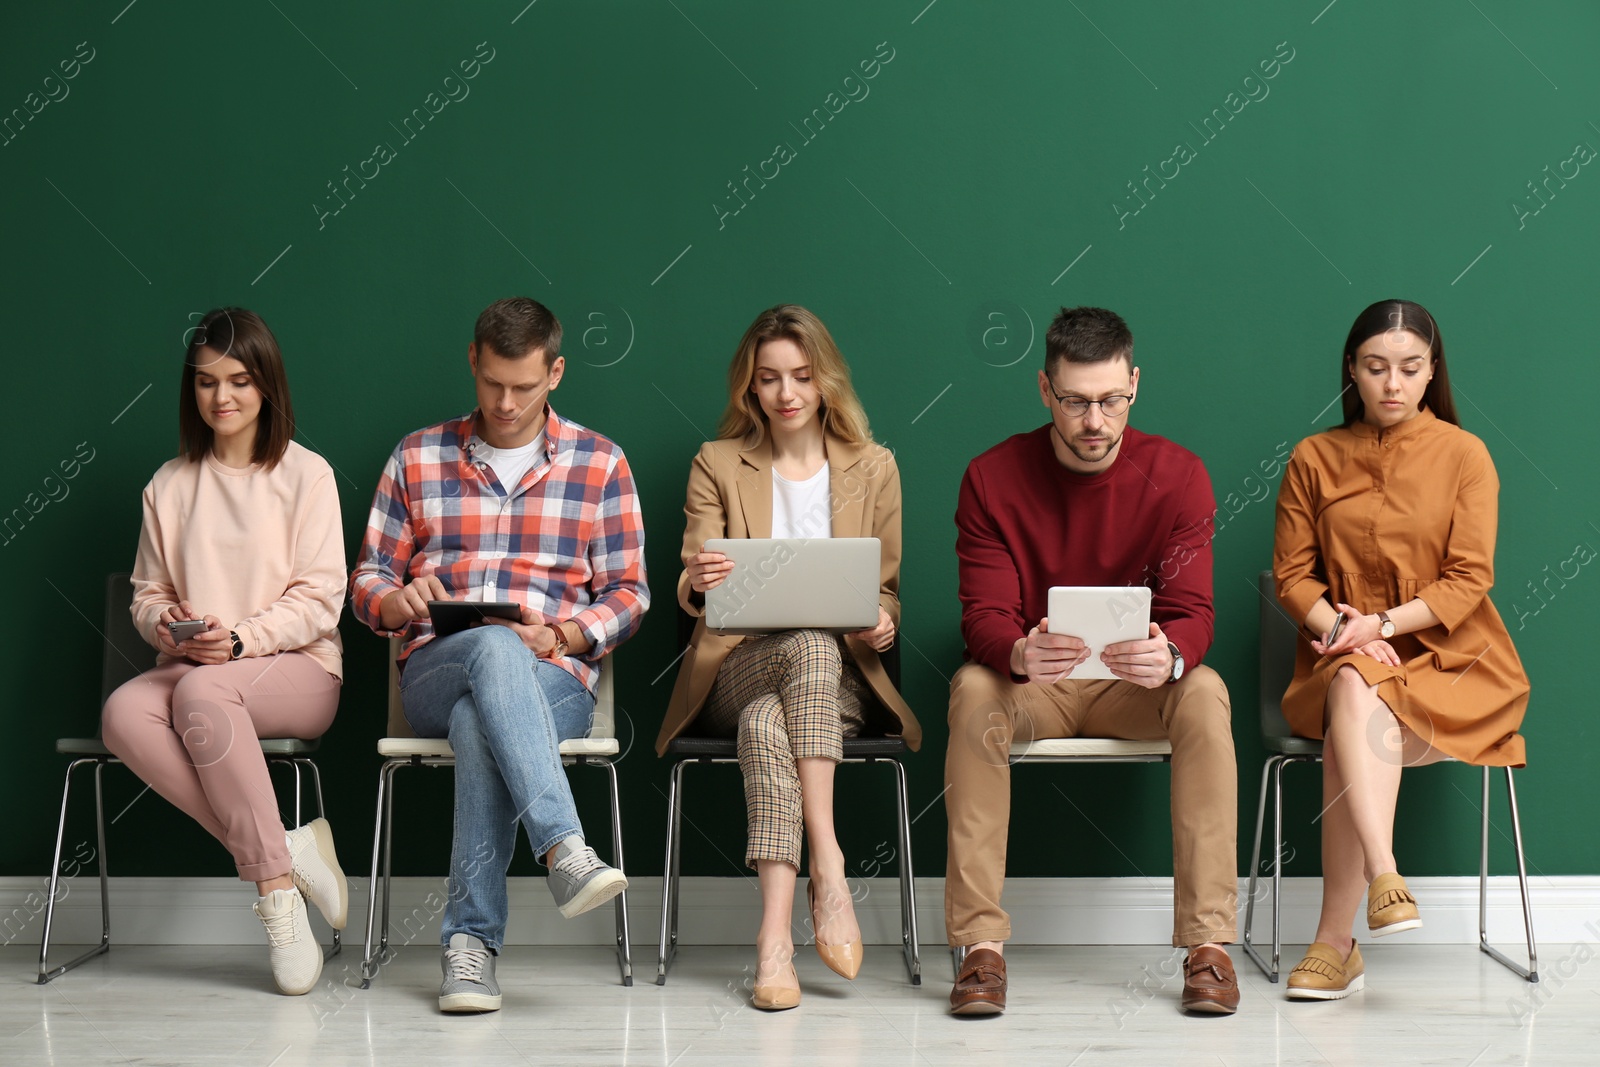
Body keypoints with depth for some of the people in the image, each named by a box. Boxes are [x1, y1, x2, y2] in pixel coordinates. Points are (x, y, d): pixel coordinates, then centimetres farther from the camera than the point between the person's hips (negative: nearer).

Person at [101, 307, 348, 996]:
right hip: (191, 669, 4)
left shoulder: (306, 475, 2)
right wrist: (165, 624, -8)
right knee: (122, 715, -31)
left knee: (201, 694, -37)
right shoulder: (169, 485, 14)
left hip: (297, 669, -4)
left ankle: (275, 884, -30)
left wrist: (241, 639, -19)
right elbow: (147, 594, 17)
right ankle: (281, 852, -30)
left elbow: (319, 599, -3)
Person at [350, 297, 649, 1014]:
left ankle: (471, 940, -36)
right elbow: (367, 583, 15)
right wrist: (401, 602, -10)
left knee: (479, 723, -38)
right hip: (434, 674, 1)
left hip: (553, 678, 0)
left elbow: (627, 594, 10)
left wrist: (560, 636, -10)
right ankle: (564, 849, -49)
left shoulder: (600, 464, 10)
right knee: (494, 648, -38)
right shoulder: (417, 458, 14)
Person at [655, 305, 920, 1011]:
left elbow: (885, 589, 14)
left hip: (841, 676, 1)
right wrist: (699, 581, -23)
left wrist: (882, 624, -11)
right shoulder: (716, 464, 12)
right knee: (810, 643, -37)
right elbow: (693, 596, 3)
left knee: (765, 722, -36)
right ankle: (827, 868, -43)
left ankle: (775, 932, -43)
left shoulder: (873, 468, 14)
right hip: (736, 673, 0)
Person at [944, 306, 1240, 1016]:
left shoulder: (1176, 474, -7)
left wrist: (1170, 657, -40)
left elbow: (1190, 611, -14)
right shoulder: (992, 478, -8)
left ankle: (1208, 943, -28)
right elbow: (983, 615, -14)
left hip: (1137, 689, 0)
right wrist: (1020, 654, -40)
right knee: (972, 689, -32)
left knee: (1204, 694, -31)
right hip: (1029, 684, 0)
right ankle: (981, 945, -31)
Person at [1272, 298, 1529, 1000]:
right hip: (1346, 658, 2)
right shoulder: (1314, 458, 10)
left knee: (1354, 721, -32)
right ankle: (1384, 882, -46)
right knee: (1354, 689, -36)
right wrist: (1336, 624, -12)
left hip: (1449, 656, -2)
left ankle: (1335, 939, -31)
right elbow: (1292, 573, 8)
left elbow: (1468, 579, -4)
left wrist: (1383, 623, -17)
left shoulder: (1464, 454, 2)